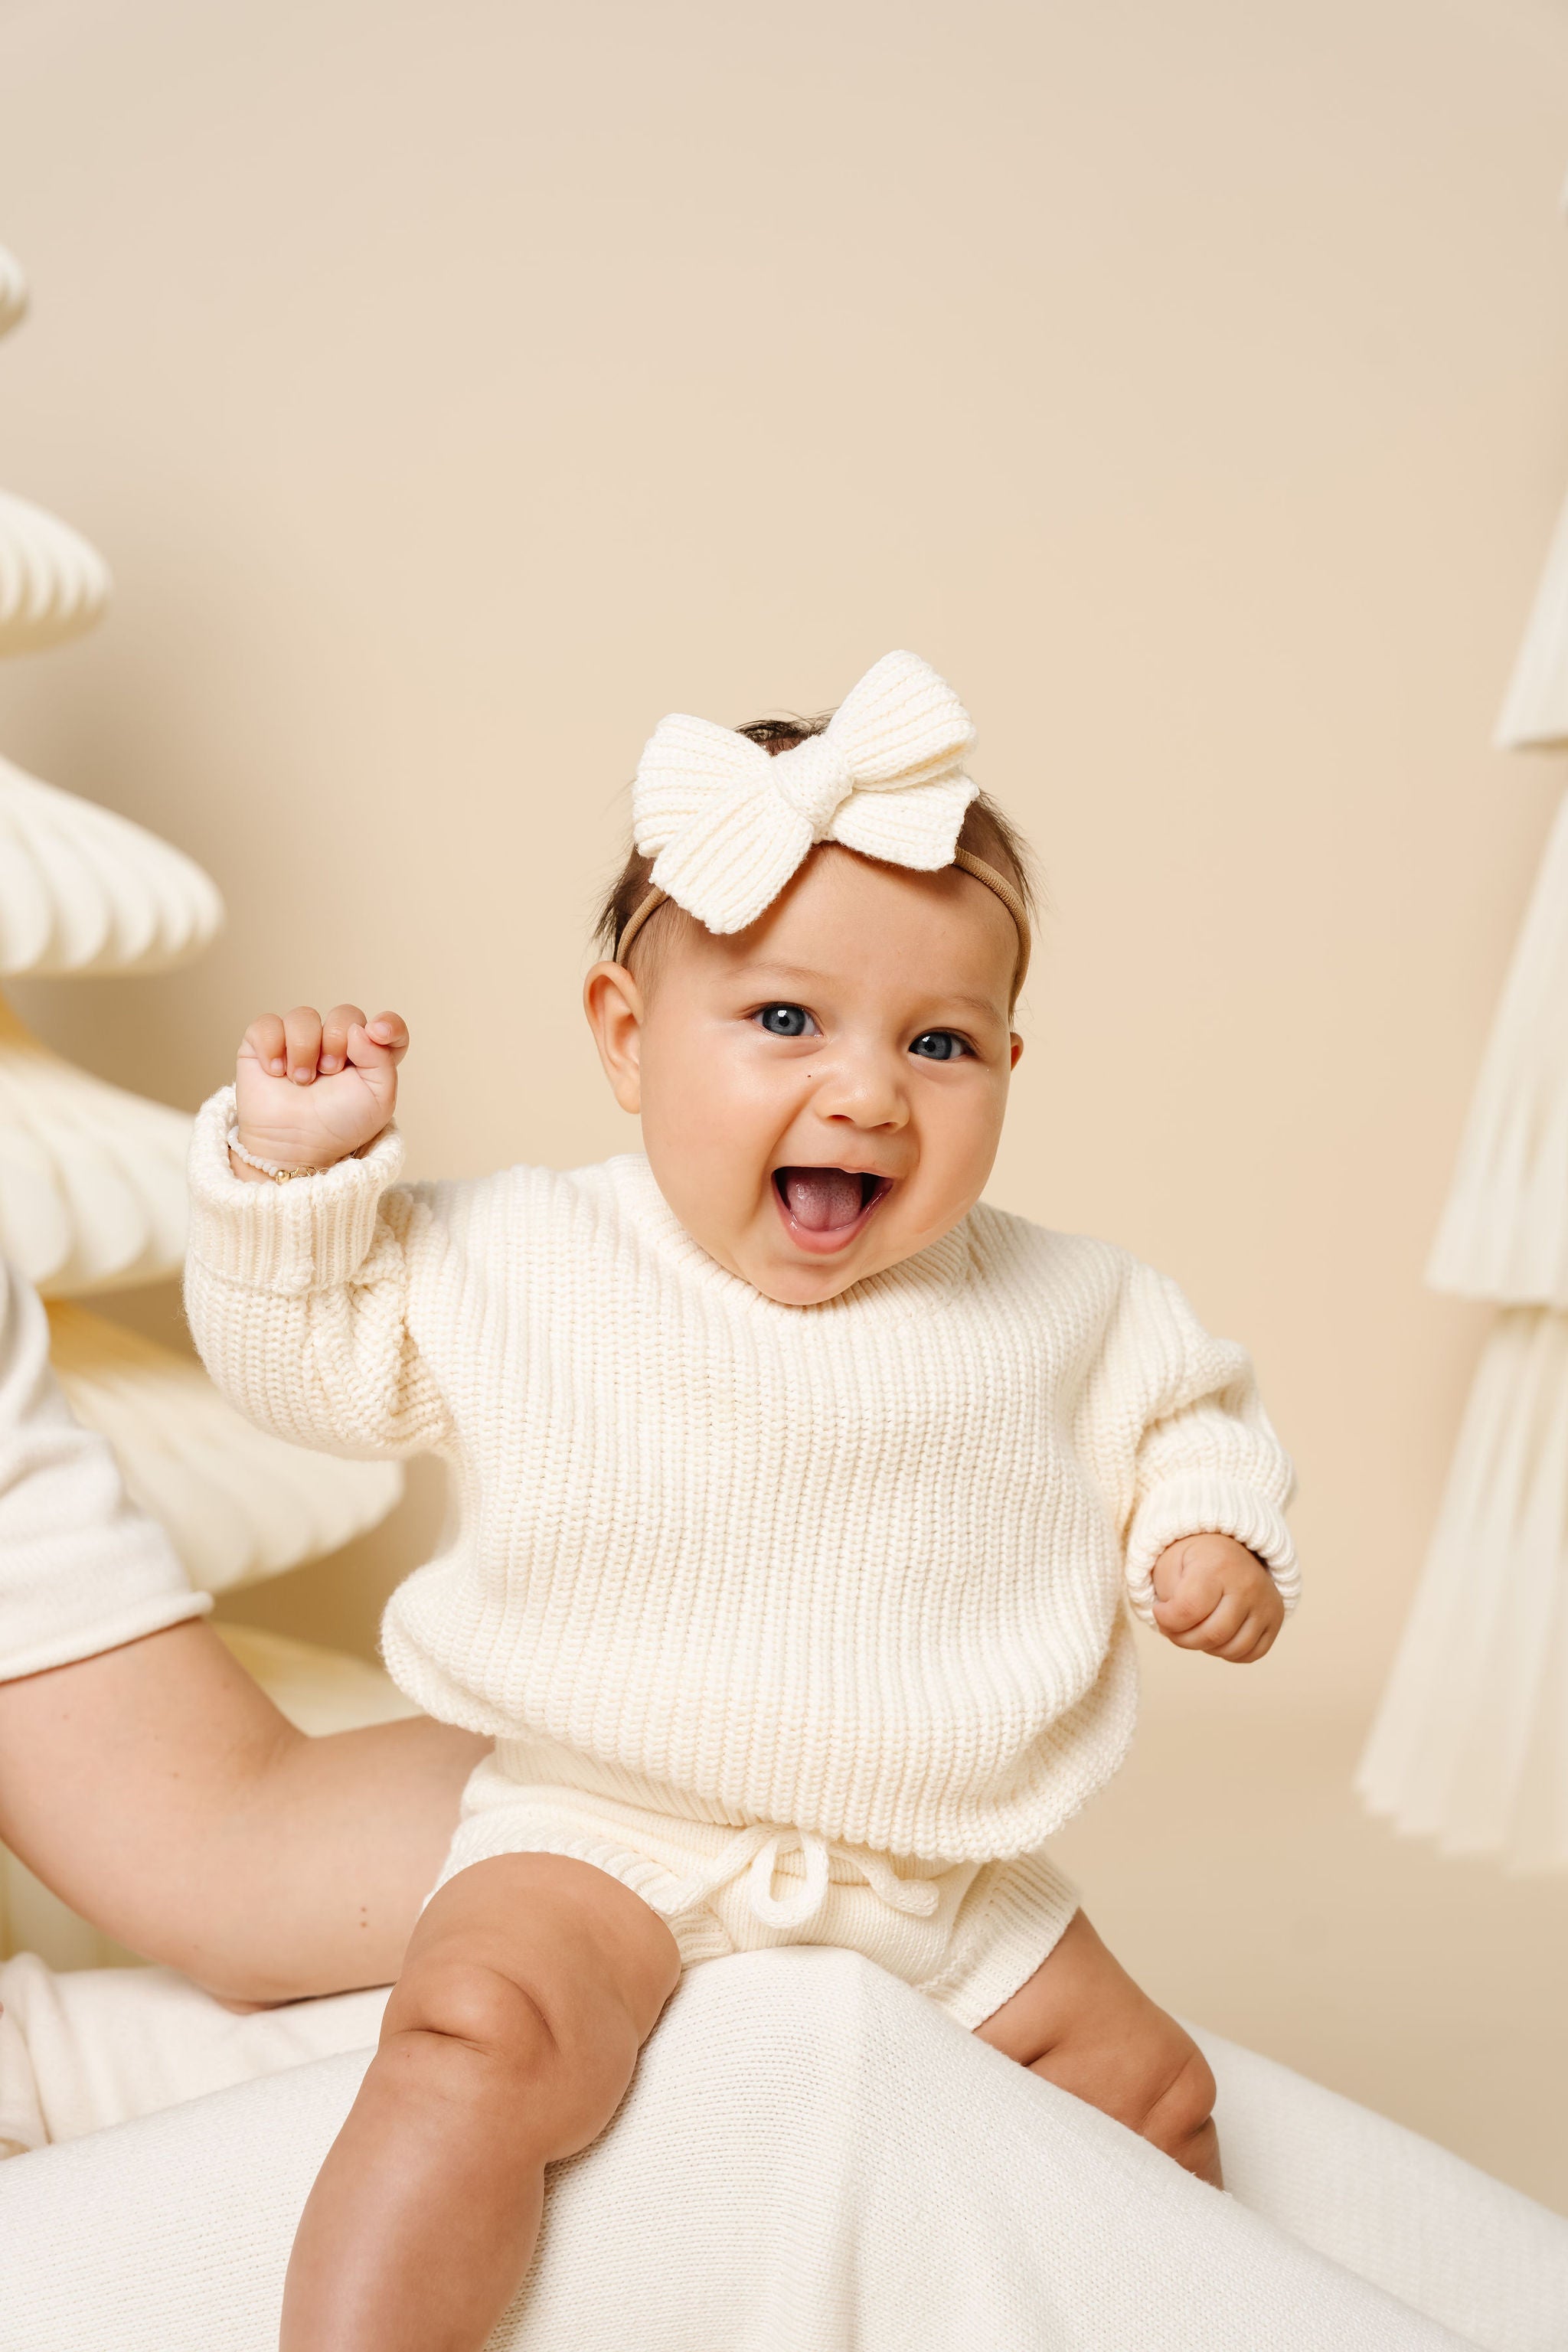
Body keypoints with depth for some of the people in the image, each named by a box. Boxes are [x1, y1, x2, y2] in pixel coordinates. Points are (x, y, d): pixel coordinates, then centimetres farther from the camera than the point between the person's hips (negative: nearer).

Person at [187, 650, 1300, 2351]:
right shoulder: (513, 1263, -10)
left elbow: (1187, 1402, 13)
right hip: (598, 1833, -3)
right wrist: (291, 1164, -14)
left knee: (1147, 2085, 10)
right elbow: (310, 1354, 0)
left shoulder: (1058, 1306, -4)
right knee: (479, 2041, -29)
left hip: (940, 1870, 3)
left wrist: (1212, 1531, -6)